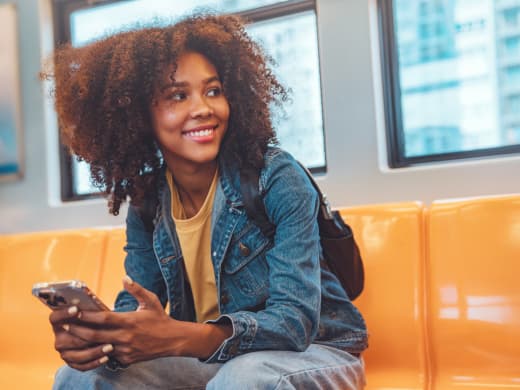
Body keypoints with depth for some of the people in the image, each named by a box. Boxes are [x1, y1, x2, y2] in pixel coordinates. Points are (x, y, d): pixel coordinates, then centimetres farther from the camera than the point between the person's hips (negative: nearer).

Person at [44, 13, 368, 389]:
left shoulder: (277, 178, -20)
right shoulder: (146, 203, -4)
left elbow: (295, 319, -27)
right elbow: (137, 306, -3)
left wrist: (177, 338, -44)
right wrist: (94, 336, -29)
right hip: (211, 358, 4)